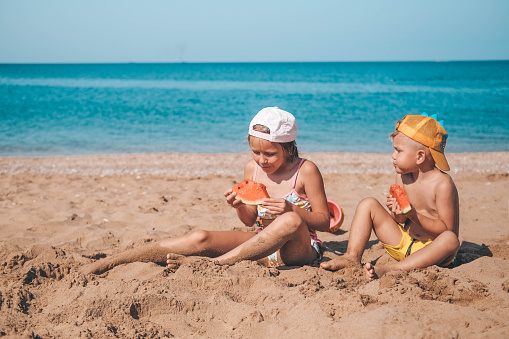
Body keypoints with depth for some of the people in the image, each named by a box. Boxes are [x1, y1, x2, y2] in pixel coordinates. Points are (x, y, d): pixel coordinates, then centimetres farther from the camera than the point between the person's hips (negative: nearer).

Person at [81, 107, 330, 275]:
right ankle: (108, 263, -22)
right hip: (262, 246, 4)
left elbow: (324, 221, -7)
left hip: (299, 249, -4)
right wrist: (239, 206, -13)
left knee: (290, 221, -40)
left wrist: (292, 209, -26)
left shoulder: (306, 171, -10)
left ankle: (212, 264, -35)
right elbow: (250, 220, 11)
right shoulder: (252, 169, 4)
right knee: (200, 239, -20)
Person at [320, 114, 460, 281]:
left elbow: (446, 229, -21)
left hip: (432, 249, -6)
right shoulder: (402, 176, 0)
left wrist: (414, 215, -31)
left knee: (450, 240, -40)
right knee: (368, 204, 0)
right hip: (404, 244, 6)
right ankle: (352, 257, -14)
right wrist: (397, 212, -20)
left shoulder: (442, 184, -20)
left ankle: (391, 269, -45)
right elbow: (401, 221, 3)